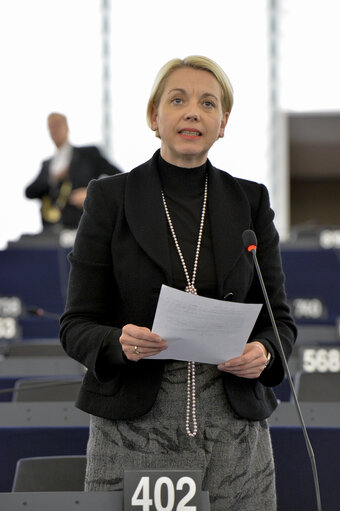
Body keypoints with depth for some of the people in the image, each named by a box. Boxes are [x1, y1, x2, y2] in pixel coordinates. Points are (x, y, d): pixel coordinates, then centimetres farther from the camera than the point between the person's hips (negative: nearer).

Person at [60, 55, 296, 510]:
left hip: (235, 433, 2)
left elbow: (280, 318, 12)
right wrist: (120, 342, -20)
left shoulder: (250, 201, 9)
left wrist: (263, 352, -11)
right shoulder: (111, 198, 2)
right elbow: (76, 325, 1)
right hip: (133, 431, -2)